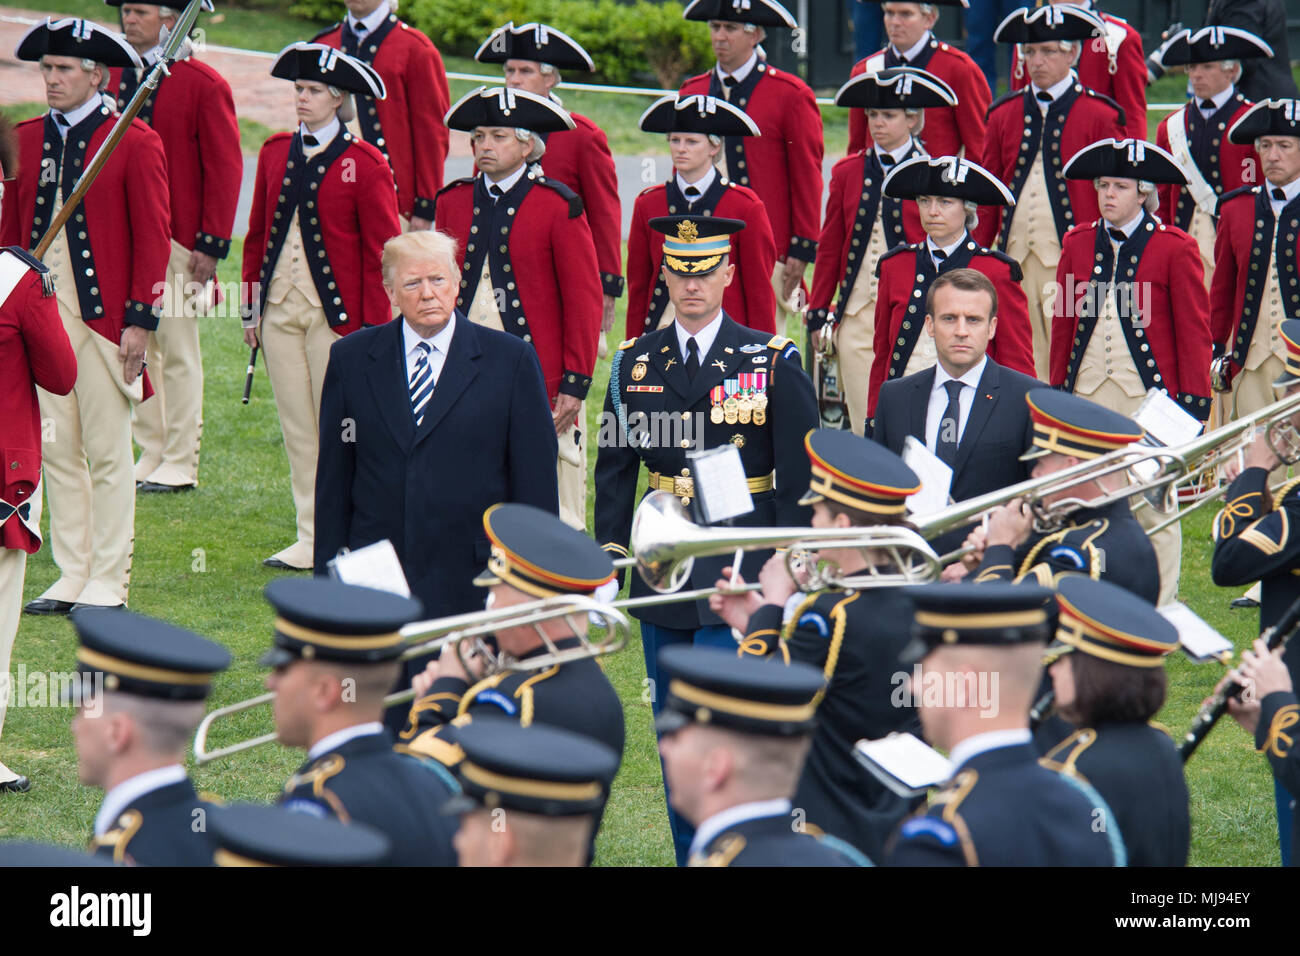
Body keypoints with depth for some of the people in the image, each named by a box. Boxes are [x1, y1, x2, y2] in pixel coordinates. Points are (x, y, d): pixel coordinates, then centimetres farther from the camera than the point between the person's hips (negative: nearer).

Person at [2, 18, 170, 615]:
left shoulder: (136, 143, -4)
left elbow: (153, 239, -5)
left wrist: (140, 320, -10)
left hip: (103, 317, -5)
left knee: (108, 450, 0)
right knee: (55, 448, 7)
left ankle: (108, 583, 7)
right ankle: (71, 577, 14)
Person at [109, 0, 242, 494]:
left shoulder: (205, 85, -6)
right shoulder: (114, 77, 9)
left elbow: (225, 169, -6)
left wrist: (211, 245, -11)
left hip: (177, 241, -5)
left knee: (178, 351, 0)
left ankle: (180, 465, 7)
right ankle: (149, 455, 16)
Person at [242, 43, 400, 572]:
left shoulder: (364, 164, -6)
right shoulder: (276, 152, 9)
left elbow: (381, 251, -6)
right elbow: (258, 234, 15)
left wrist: (377, 328, -9)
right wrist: (251, 307, 12)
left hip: (335, 310, -5)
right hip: (280, 306, 5)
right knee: (296, 427, 8)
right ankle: (311, 540, 15)